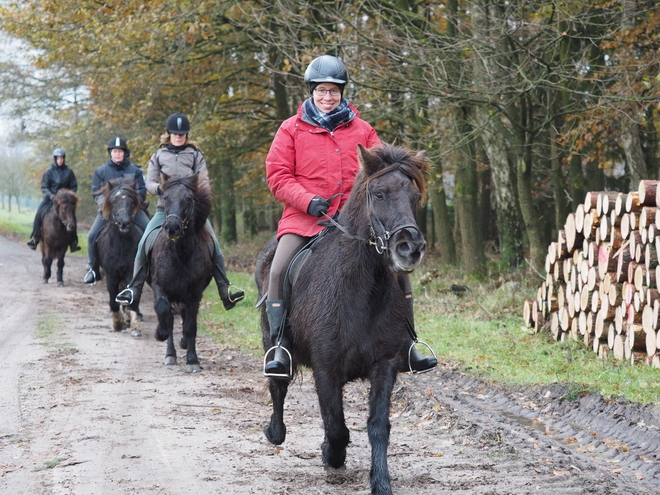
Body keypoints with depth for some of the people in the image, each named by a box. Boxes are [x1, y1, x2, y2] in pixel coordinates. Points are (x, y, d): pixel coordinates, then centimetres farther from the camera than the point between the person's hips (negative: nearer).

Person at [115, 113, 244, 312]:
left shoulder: (195, 154, 10)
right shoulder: (158, 156, 11)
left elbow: (204, 180, 3)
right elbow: (149, 182, 6)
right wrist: (160, 188, -16)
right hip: (165, 208, 1)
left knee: (214, 244, -17)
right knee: (144, 244, -15)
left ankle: (225, 291, -18)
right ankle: (133, 291, -12)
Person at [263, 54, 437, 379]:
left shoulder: (361, 130, 11)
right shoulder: (292, 129, 5)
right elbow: (277, 175, 0)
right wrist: (308, 201, -16)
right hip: (305, 218, -2)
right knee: (279, 270, -25)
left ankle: (406, 347, 4)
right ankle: (280, 349, -21)